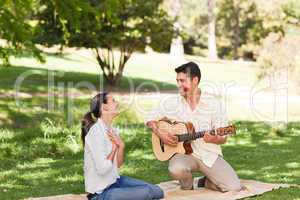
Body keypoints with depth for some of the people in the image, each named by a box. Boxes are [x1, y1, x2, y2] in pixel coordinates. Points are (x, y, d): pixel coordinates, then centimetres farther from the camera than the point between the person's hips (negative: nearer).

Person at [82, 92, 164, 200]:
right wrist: (114, 147, -11)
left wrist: (121, 146, -8)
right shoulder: (96, 131, -21)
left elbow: (118, 164, 10)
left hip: (114, 180, 9)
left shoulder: (113, 130, 7)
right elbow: (102, 169, -26)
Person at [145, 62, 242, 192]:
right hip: (185, 152, 0)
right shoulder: (171, 102, 0)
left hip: (210, 155, 0)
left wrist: (213, 139, -25)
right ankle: (188, 184, 2)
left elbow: (223, 138, -2)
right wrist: (160, 133, -9)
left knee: (234, 187, -18)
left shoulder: (214, 104, -4)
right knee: (176, 169, -36)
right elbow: (150, 118, 10)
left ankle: (202, 183, 13)